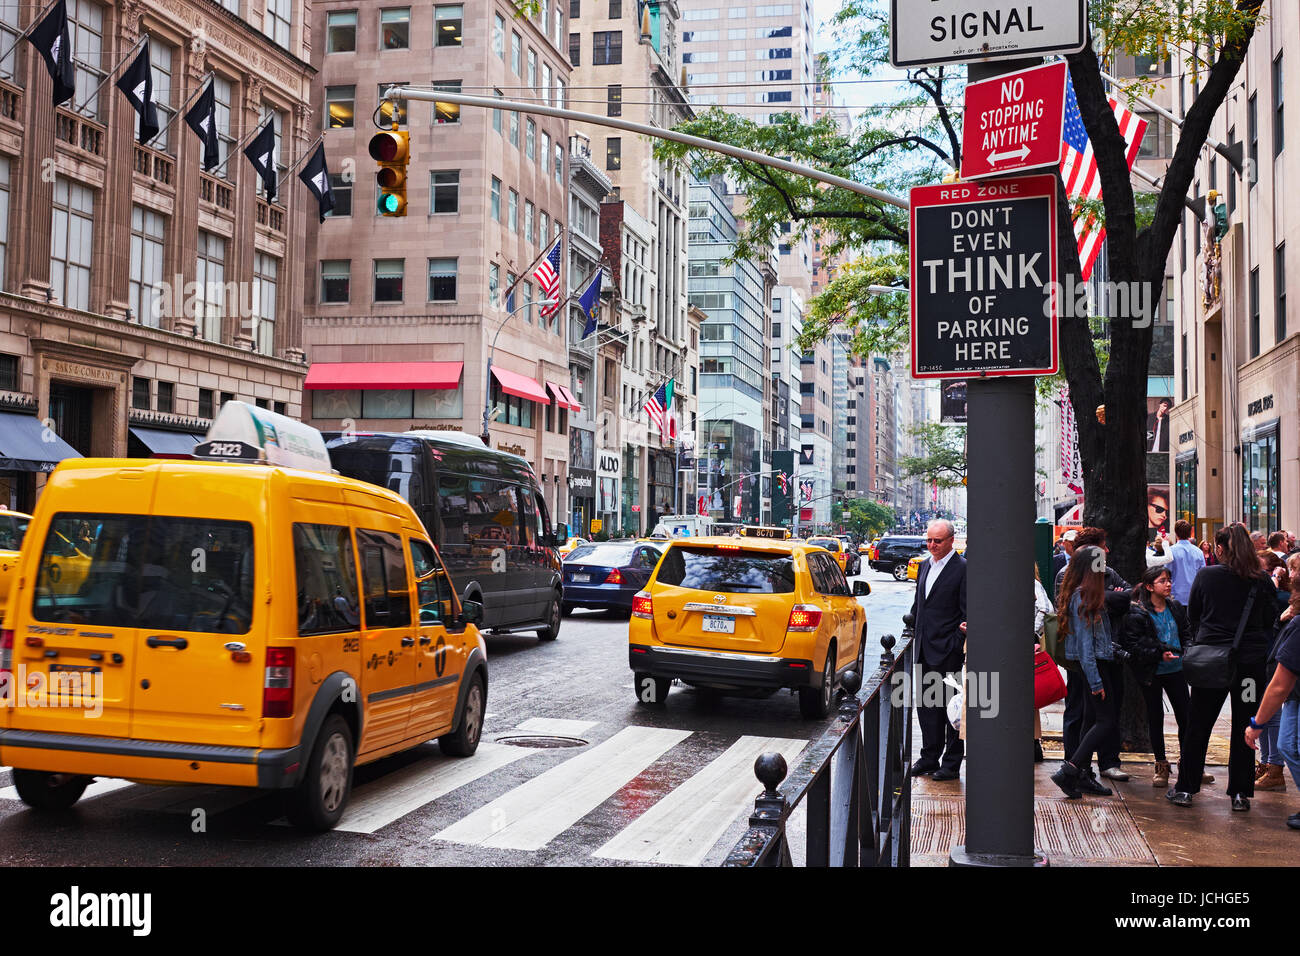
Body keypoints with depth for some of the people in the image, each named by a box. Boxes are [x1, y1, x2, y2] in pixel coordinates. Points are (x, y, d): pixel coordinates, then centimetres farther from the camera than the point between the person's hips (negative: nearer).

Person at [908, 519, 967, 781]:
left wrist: (958, 643, -16)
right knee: (926, 703, 12)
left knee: (951, 705, 1)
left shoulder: (962, 568, -10)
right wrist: (916, 636, 15)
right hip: (925, 649, 8)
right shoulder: (924, 567, 14)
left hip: (948, 650, -7)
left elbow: (968, 612, -12)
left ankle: (951, 763, 9)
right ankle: (929, 758, 21)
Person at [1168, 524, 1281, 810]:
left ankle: (1185, 788, 13)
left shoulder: (1205, 576, -5)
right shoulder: (1262, 581, -3)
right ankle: (1240, 793, 11)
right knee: (1244, 727, 8)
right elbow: (1271, 620, 5)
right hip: (1251, 660, 1)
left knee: (1198, 725, 9)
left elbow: (1192, 616, 5)